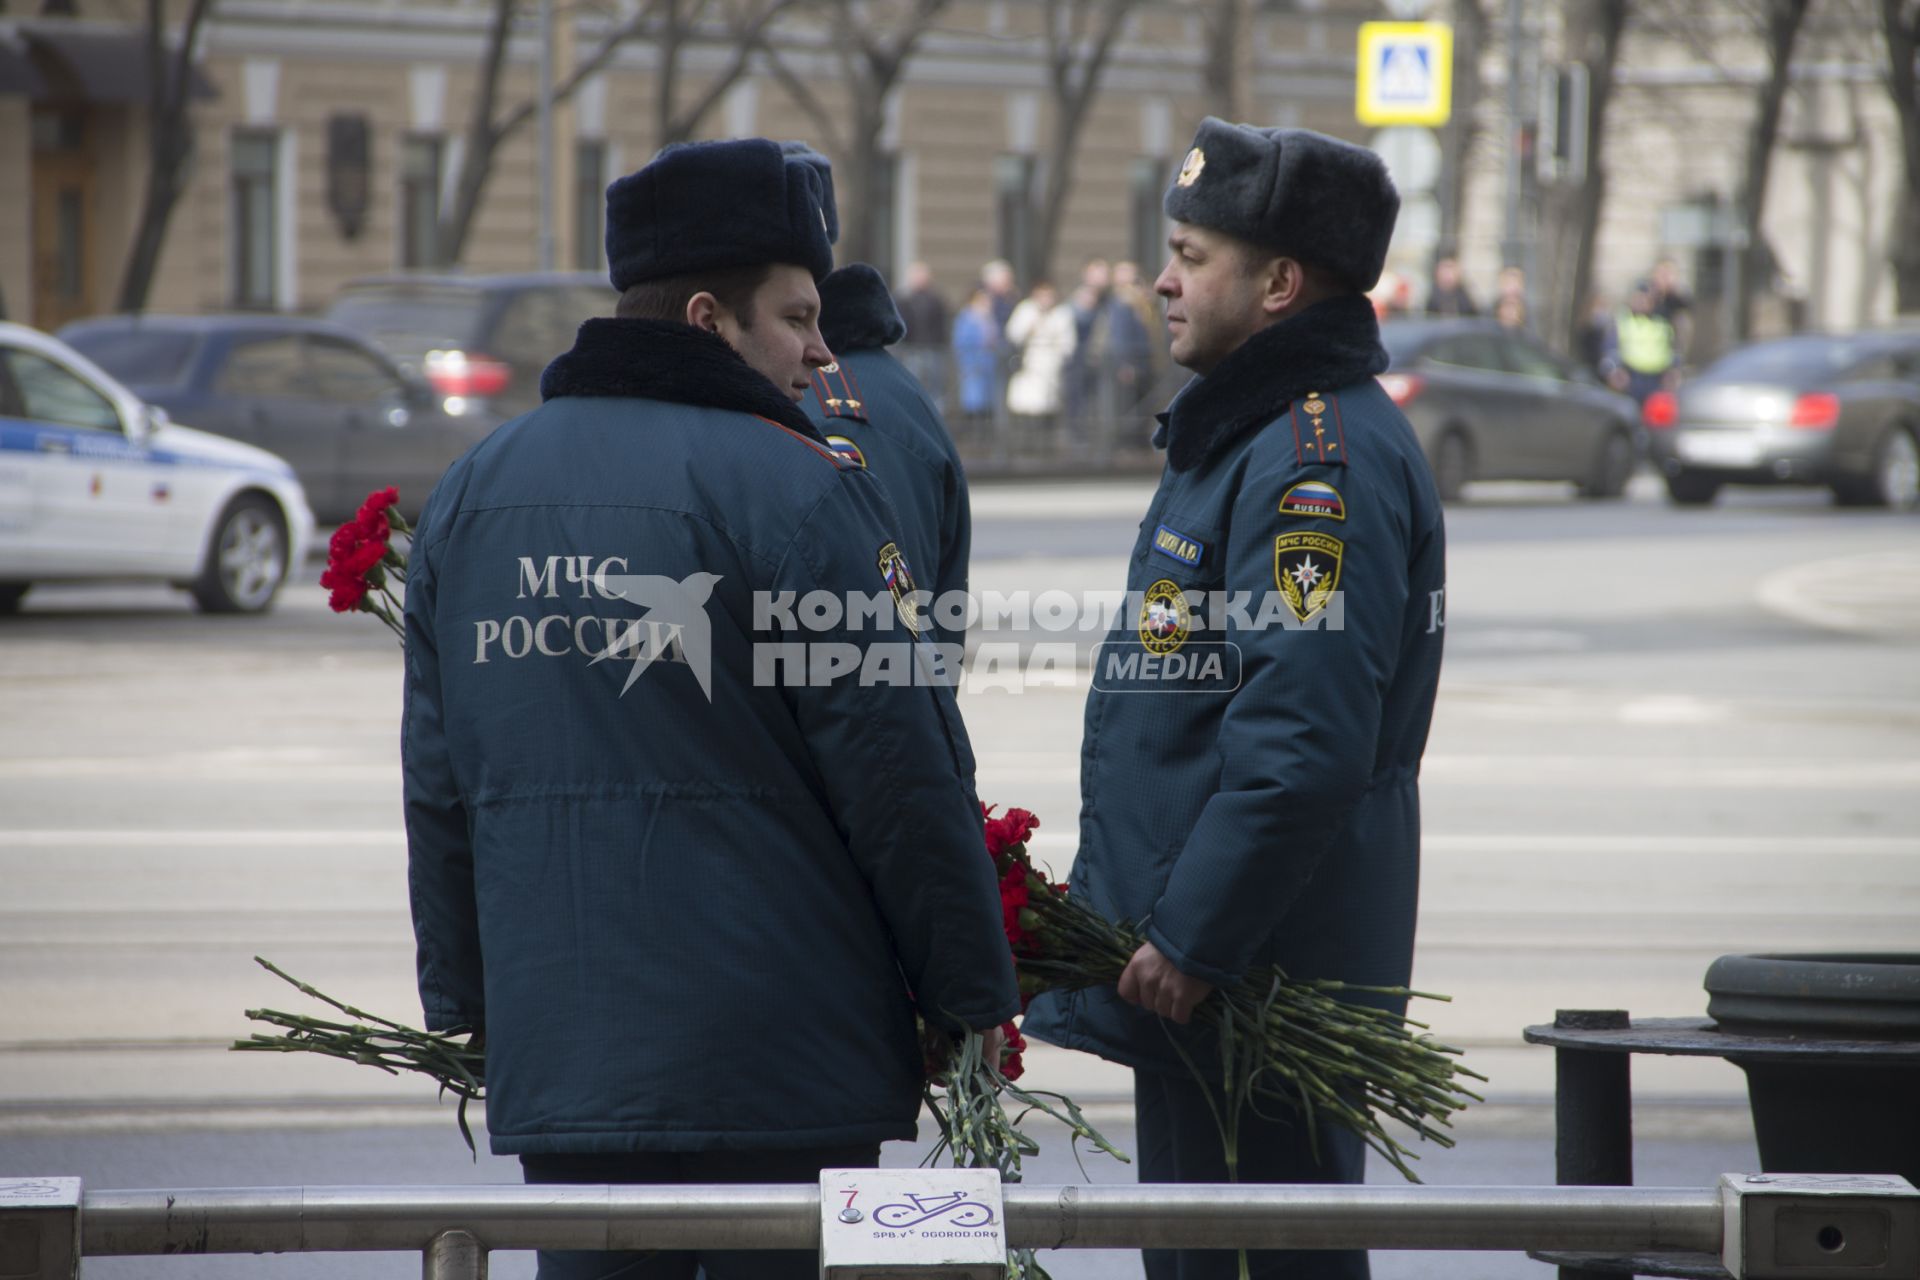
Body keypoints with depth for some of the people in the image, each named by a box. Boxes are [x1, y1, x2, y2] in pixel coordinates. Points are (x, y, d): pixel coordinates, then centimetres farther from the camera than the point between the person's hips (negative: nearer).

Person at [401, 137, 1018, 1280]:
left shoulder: (472, 495, 10)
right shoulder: (798, 492, -10)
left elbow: (438, 787, 15)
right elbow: (906, 783, -10)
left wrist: (464, 1000, 23)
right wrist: (973, 996, -1)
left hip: (554, 1054, 6)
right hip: (785, 1063, -5)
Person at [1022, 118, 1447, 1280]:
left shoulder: (1322, 461, -18)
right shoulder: (1245, 436, 17)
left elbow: (1304, 744, -26)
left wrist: (1190, 938, -24)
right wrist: (1152, 919, 22)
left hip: (1260, 986, -11)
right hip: (1196, 972, 11)